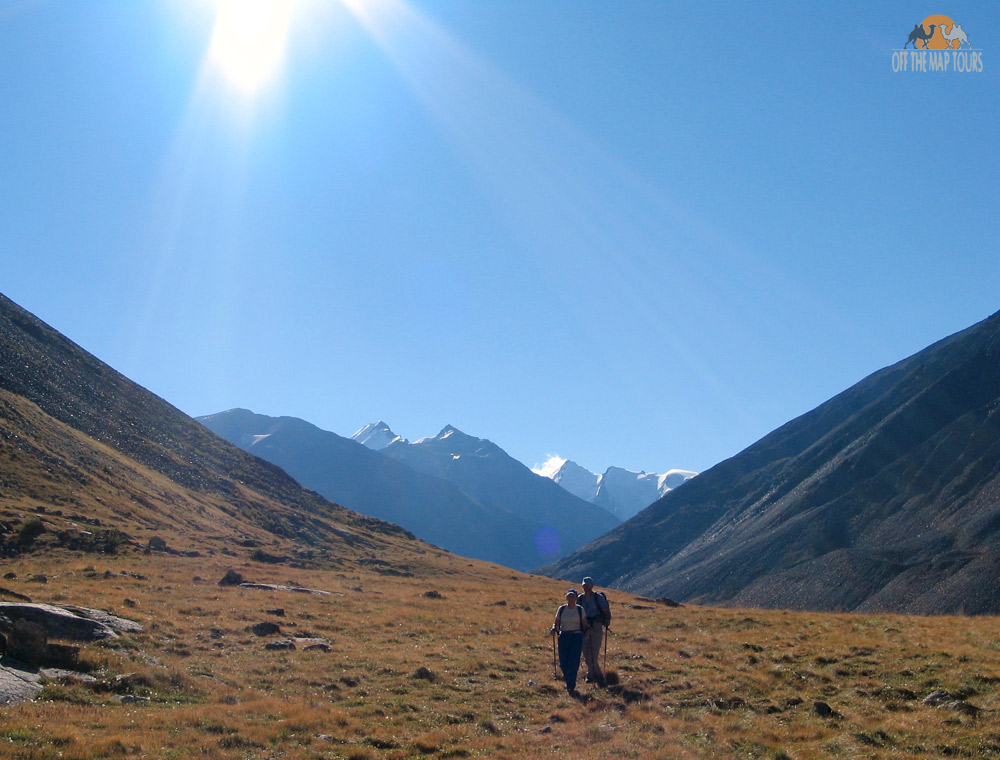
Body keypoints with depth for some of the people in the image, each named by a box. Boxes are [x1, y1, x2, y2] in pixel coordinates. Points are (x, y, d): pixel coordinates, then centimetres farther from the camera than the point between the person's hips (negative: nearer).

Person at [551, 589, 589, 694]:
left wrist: (587, 631, -13)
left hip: (577, 637, -2)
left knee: (573, 662, -12)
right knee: (563, 663, -1)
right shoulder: (561, 609, 7)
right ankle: (568, 681, 28)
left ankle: (571, 687, -4)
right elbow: (556, 623, 11)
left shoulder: (580, 609, 3)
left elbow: (584, 625, 7)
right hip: (564, 637, 2)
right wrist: (554, 629, -9)